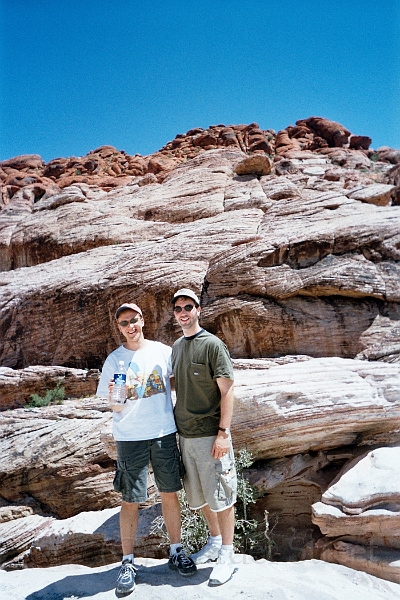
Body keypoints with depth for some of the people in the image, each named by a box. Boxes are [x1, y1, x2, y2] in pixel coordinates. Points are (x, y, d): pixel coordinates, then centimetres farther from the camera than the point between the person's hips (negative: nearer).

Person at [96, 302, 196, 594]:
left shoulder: (163, 351, 0)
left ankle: (177, 551, 30)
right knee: (131, 500, 6)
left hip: (164, 433, 2)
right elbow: (115, 408, 0)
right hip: (130, 438, -1)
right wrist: (114, 395, -21)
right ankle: (128, 562, 25)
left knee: (170, 493, 12)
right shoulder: (114, 360, -2)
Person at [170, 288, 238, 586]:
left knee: (220, 495, 6)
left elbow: (227, 390, -12)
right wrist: (178, 425, 13)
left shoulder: (212, 344, -11)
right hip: (185, 434, 7)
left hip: (210, 434, -6)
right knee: (199, 495, 19)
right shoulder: (176, 346, 9)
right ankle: (214, 542, 39)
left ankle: (227, 555, 24)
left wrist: (223, 432, -17)